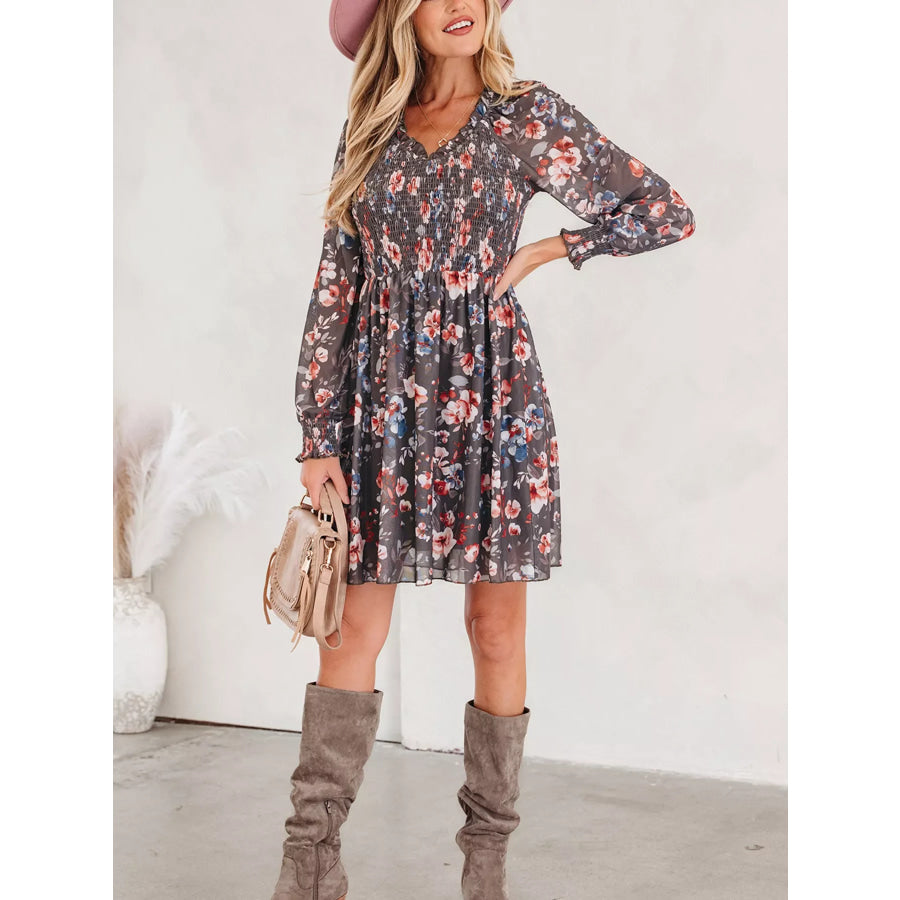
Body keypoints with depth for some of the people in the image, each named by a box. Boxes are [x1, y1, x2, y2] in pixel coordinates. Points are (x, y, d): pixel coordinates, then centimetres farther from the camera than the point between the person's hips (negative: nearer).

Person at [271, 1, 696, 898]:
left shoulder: (530, 116, 3)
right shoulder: (368, 131, 11)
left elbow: (668, 212, 4)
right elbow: (335, 285, 7)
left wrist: (540, 251, 1)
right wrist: (318, 433, 1)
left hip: (489, 390, -2)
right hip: (383, 395, 2)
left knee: (496, 630, 4)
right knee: (352, 629, -1)